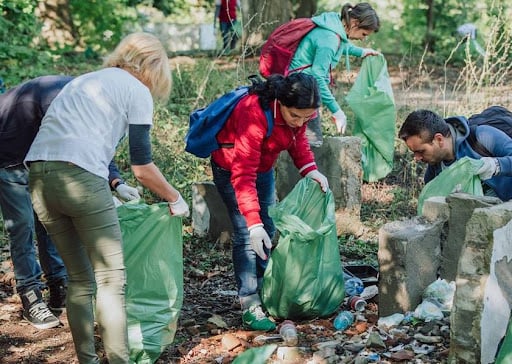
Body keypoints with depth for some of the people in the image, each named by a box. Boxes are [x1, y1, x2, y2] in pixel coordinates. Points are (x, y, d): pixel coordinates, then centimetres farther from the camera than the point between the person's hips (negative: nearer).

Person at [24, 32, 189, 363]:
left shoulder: (82, 81, 28)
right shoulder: (137, 90, 7)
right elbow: (142, 167, 4)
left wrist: (114, 185, 43)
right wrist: (175, 199, 18)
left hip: (38, 176, 7)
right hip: (80, 178, -7)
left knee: (80, 278, 16)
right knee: (111, 279, 0)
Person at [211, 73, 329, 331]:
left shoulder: (297, 111, -20)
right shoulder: (253, 114, -40)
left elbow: (298, 138, -1)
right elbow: (243, 175, -41)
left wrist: (310, 169, -21)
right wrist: (253, 223, -44)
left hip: (263, 167, 7)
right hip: (230, 169, -7)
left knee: (268, 231, 12)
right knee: (247, 235, -13)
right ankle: (250, 306, -9)